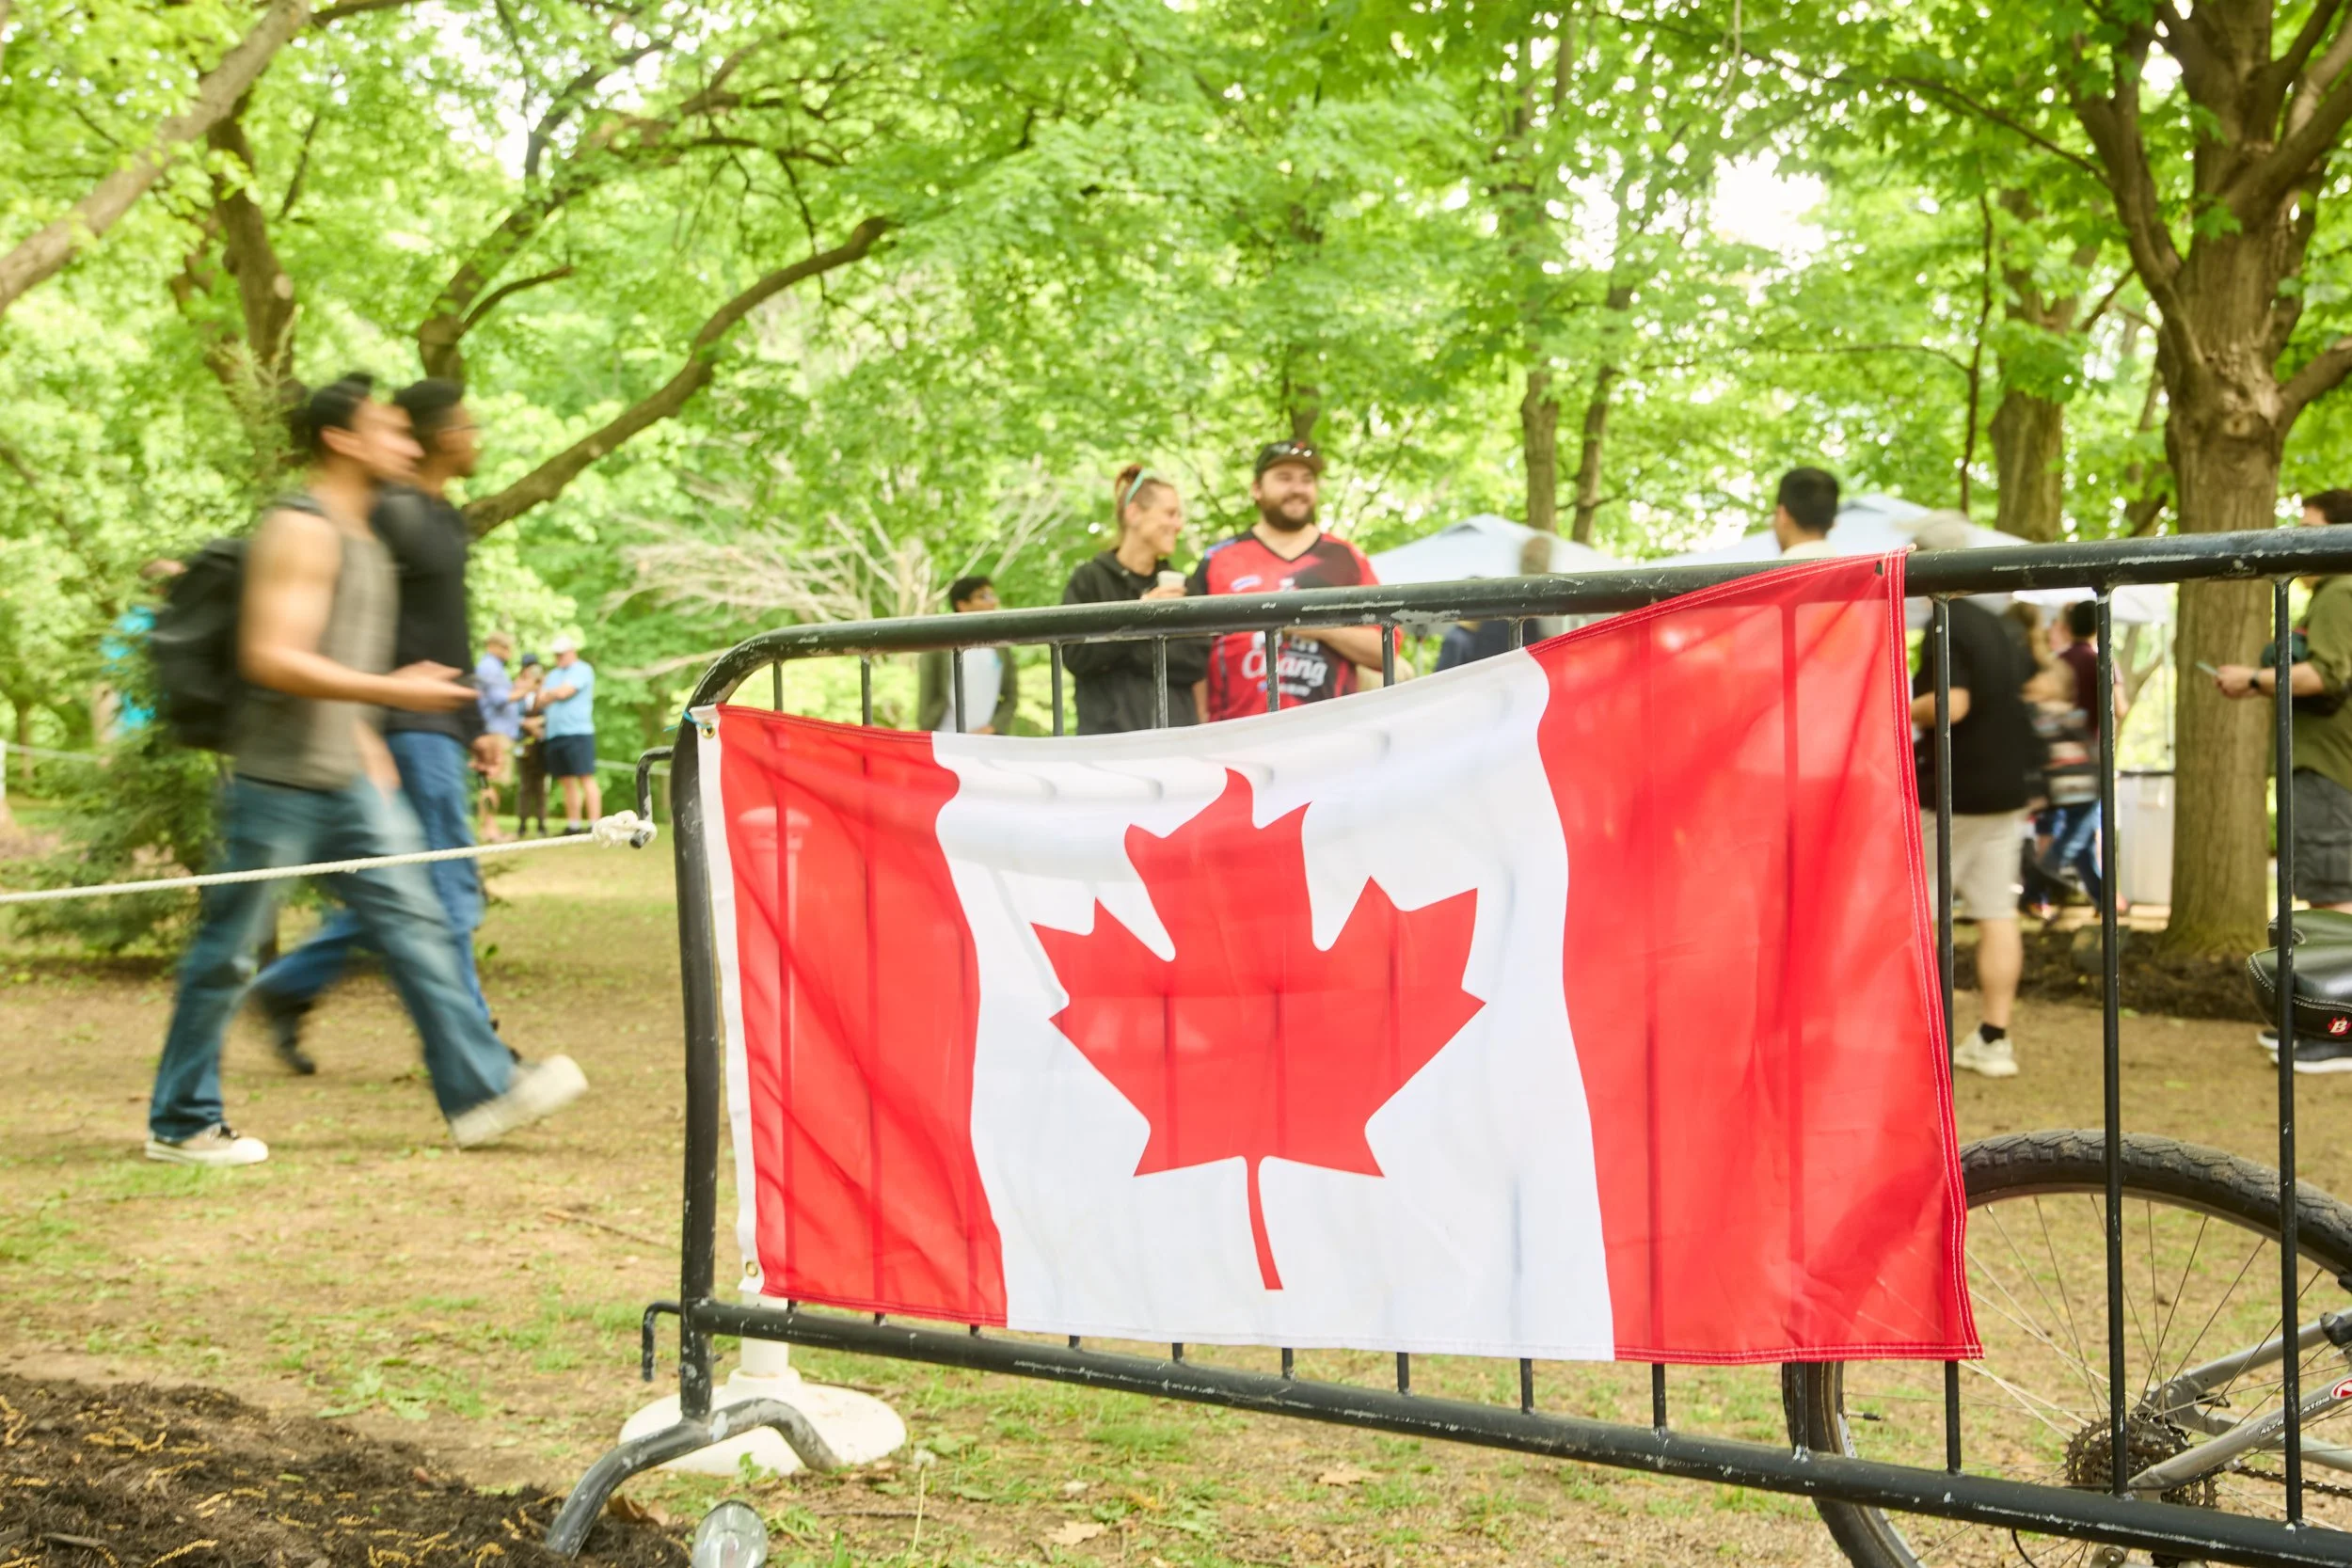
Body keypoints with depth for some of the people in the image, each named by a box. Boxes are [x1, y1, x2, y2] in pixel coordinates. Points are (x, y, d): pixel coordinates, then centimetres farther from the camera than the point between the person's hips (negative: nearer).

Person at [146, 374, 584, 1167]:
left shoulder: (363, 537, 16)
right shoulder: (301, 529, -14)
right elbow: (271, 658, -23)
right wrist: (391, 690, -25)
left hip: (349, 782, 9)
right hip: (279, 780, -9)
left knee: (413, 922, 1)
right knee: (227, 951, 2)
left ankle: (480, 1089, 0)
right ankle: (179, 1123, 13)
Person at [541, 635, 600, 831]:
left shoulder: (582, 670, -1)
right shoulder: (553, 675, 24)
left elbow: (563, 692, -12)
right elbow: (539, 704, 18)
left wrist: (546, 695, 5)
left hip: (578, 732, -7)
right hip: (555, 734, 8)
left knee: (586, 778, -10)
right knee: (567, 781, 8)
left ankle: (594, 824, -14)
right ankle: (573, 825, 11)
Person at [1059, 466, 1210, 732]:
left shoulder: (1178, 583, 13)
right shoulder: (1089, 580, 3)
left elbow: (1196, 660, 2)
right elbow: (1075, 656, -8)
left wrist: (1131, 653, -9)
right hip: (1110, 730, -3)